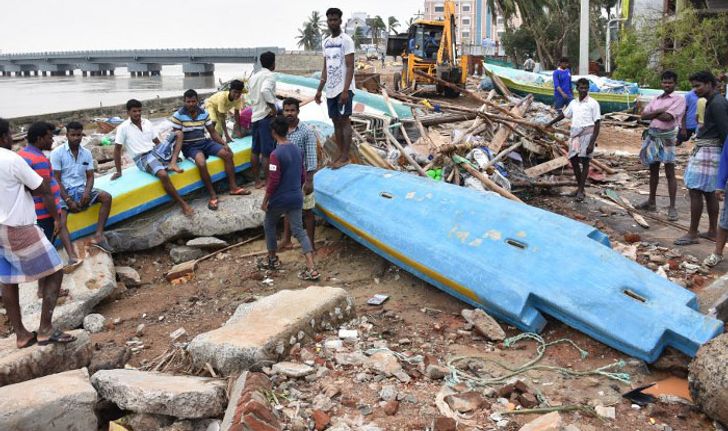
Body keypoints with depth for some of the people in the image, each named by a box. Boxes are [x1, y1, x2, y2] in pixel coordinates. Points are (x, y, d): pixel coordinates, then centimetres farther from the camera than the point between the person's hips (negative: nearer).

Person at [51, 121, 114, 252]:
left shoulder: (87, 153, 6)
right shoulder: (57, 153, -8)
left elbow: (90, 176, 5)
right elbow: (56, 180, -9)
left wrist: (86, 192, -17)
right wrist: (69, 201, -17)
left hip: (81, 189, 4)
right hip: (64, 191, -4)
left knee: (106, 197, -19)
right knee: (60, 219, -28)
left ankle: (98, 236, -25)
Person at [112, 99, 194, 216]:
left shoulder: (147, 123, 10)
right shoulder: (123, 128, -6)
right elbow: (117, 149, -3)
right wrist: (118, 172, -4)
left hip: (155, 151, 6)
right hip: (142, 159, -6)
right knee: (163, 174, -36)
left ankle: (172, 163, -29)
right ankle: (182, 204, -27)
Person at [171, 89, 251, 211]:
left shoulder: (204, 113, 4)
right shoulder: (178, 116, -10)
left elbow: (212, 132, 9)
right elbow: (178, 137, -11)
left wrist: (224, 143, -4)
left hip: (204, 142, 6)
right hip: (189, 146, -5)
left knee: (228, 154, -11)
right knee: (201, 163, -35)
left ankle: (233, 187, -1)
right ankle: (213, 195, -22)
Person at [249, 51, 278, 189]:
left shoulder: (254, 76, 13)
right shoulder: (269, 76, -12)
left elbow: (251, 95, 16)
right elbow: (265, 90, -31)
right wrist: (274, 107, -23)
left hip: (255, 116, 8)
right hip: (266, 117, -8)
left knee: (255, 150, 11)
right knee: (267, 152, -3)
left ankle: (257, 181, 18)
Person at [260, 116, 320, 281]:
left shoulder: (276, 154, -18)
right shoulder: (297, 150, 4)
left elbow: (273, 181, -19)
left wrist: (265, 201, -9)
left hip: (279, 199, -6)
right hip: (296, 198, 6)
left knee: (269, 225, 20)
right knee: (299, 230, 5)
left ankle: (273, 259, 32)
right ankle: (311, 268, -6)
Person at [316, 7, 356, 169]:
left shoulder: (346, 40, -8)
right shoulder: (326, 42, 15)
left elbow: (350, 67, -14)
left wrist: (345, 90, -21)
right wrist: (319, 90, 15)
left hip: (343, 89, -8)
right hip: (331, 89, 8)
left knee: (344, 120, -6)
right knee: (336, 122, 9)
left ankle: (345, 156, -4)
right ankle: (341, 155, 15)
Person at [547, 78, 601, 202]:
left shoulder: (593, 103, -4)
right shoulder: (573, 103, 12)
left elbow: (597, 124, -8)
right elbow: (563, 114, 29)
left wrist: (592, 143, -15)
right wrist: (550, 123, 39)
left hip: (587, 133, -6)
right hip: (575, 134, 6)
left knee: (584, 161, -6)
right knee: (573, 160, 7)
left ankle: (581, 190, -5)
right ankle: (580, 186, 21)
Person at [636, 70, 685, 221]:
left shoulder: (679, 99, -4)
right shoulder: (656, 99, 14)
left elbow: (667, 117, -17)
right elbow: (643, 115, 3)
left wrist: (652, 114, -1)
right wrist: (659, 111, -11)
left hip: (667, 138, -6)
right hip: (652, 136, 6)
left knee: (670, 173, -5)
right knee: (653, 170, 14)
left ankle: (672, 207, -2)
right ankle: (651, 202, 24)